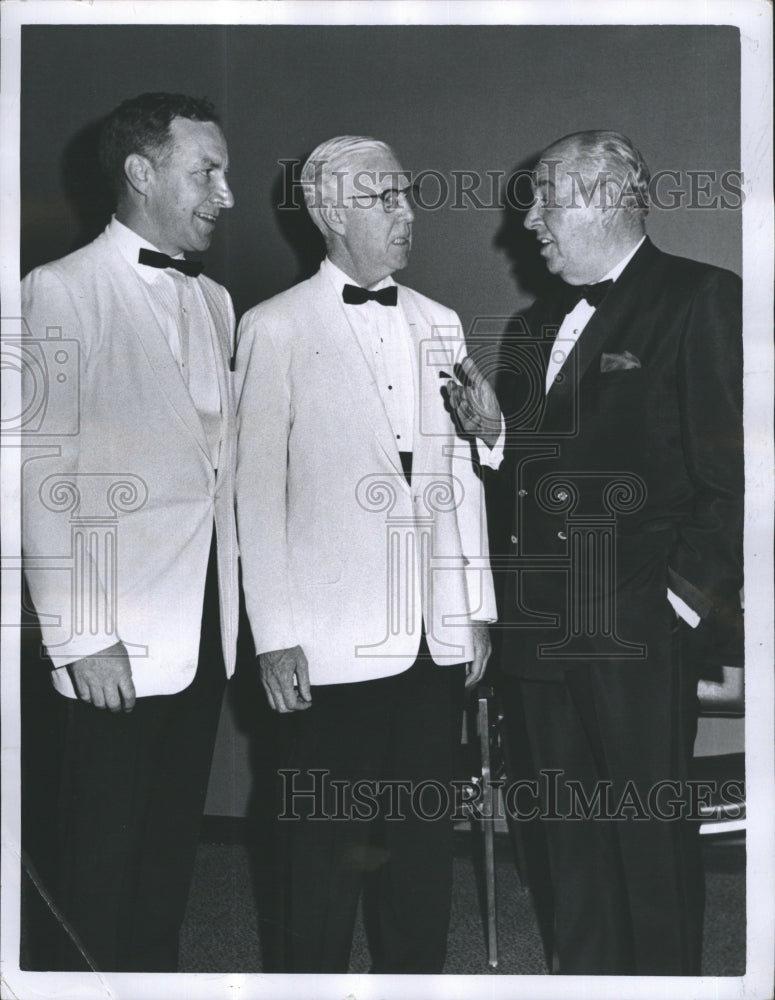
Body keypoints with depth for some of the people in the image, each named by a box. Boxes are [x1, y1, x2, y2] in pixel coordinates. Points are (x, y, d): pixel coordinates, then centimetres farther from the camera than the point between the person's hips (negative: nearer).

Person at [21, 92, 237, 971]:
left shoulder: (214, 301, 14)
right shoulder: (59, 293, -7)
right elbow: (41, 475, -11)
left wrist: (233, 598, 6)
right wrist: (78, 636, -14)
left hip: (206, 626, 6)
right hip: (117, 640, -6)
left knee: (173, 840, 15)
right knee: (103, 859, 5)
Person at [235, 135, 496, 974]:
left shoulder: (438, 325, 13)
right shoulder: (276, 327, -3)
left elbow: (460, 472, 15)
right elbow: (258, 488, -6)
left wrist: (476, 607, 11)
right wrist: (274, 634, -9)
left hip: (436, 638, 5)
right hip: (334, 642, -5)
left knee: (423, 837, 12)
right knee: (328, 842, 4)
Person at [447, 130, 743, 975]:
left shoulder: (700, 300, -7)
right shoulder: (546, 318, 17)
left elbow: (731, 470, -12)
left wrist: (691, 596, -14)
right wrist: (495, 429, 0)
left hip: (638, 625, -7)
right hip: (545, 622, 7)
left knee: (651, 837, 3)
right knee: (571, 833, 15)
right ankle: (582, 974, 28)